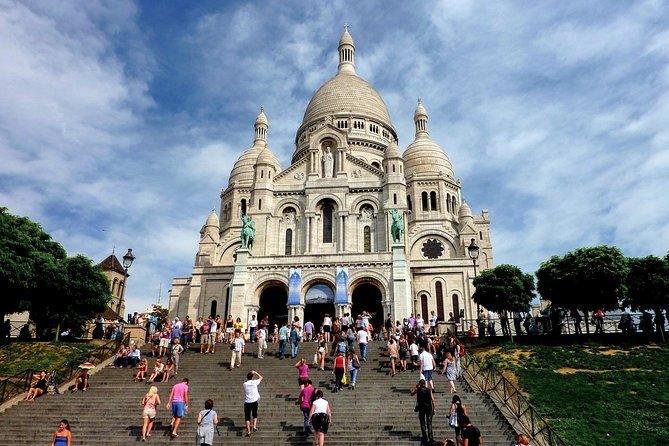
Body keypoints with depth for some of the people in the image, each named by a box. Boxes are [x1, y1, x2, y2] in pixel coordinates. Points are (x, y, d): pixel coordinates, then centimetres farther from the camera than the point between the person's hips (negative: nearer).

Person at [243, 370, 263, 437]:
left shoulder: (245, 384, 0)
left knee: (247, 417, 5)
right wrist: (255, 372, 21)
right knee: (255, 415, 21)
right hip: (254, 401, 0)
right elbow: (261, 377, 14)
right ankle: (254, 426, 5)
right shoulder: (254, 382, -2)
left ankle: (248, 431, -1)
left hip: (247, 402, 0)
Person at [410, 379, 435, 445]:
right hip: (429, 408, 1)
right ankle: (430, 437, 5)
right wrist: (433, 409, 4)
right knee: (429, 423, 10)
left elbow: (412, 393, 15)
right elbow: (433, 401, -2)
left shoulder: (418, 389, -3)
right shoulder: (429, 390, 0)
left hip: (421, 408, -1)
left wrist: (416, 386, 11)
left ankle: (426, 439, 5)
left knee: (423, 424, 6)